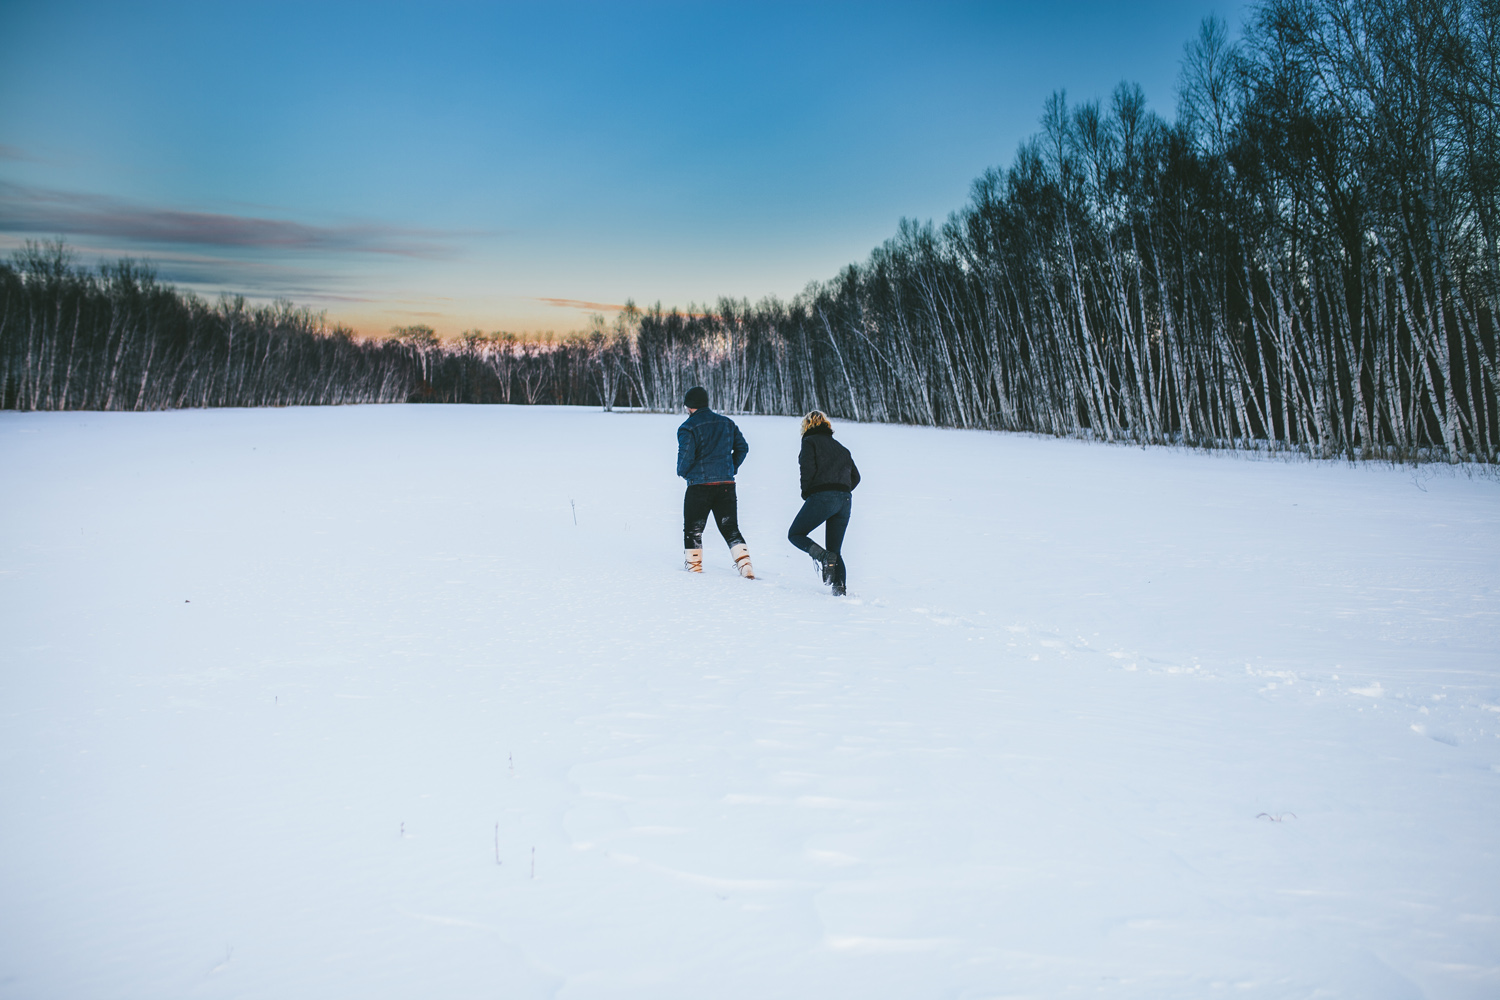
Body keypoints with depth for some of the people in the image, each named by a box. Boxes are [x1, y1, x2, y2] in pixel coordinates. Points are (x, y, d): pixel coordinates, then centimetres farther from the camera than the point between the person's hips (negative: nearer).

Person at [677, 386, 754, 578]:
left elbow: (686, 456, -15)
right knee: (731, 529, 10)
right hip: (727, 485, 5)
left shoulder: (688, 427, -8)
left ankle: (694, 568, 11)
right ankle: (745, 566, -1)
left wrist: (682, 472, 5)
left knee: (692, 530, 9)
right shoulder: (727, 423, 10)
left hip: (699, 485, -5)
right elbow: (742, 447, 11)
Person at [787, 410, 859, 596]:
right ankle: (840, 588, -8)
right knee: (835, 550, 12)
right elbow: (855, 476, 21)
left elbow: (808, 468, -10)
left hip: (822, 497, -6)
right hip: (844, 501, 6)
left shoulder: (810, 441, 5)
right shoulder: (841, 448, 24)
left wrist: (805, 493, 2)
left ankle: (824, 556, -17)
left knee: (795, 534, 9)